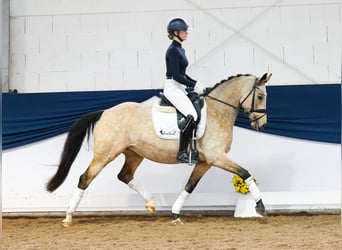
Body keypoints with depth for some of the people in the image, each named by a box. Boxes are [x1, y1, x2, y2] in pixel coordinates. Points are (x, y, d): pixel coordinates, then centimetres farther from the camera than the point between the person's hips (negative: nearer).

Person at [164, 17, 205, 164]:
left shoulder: (180, 49, 16)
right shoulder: (173, 50, -13)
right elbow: (176, 75, -19)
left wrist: (196, 83, 11)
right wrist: (194, 85, -15)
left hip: (181, 88, 10)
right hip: (173, 88, -10)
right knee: (192, 116, -24)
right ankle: (182, 153, -24)